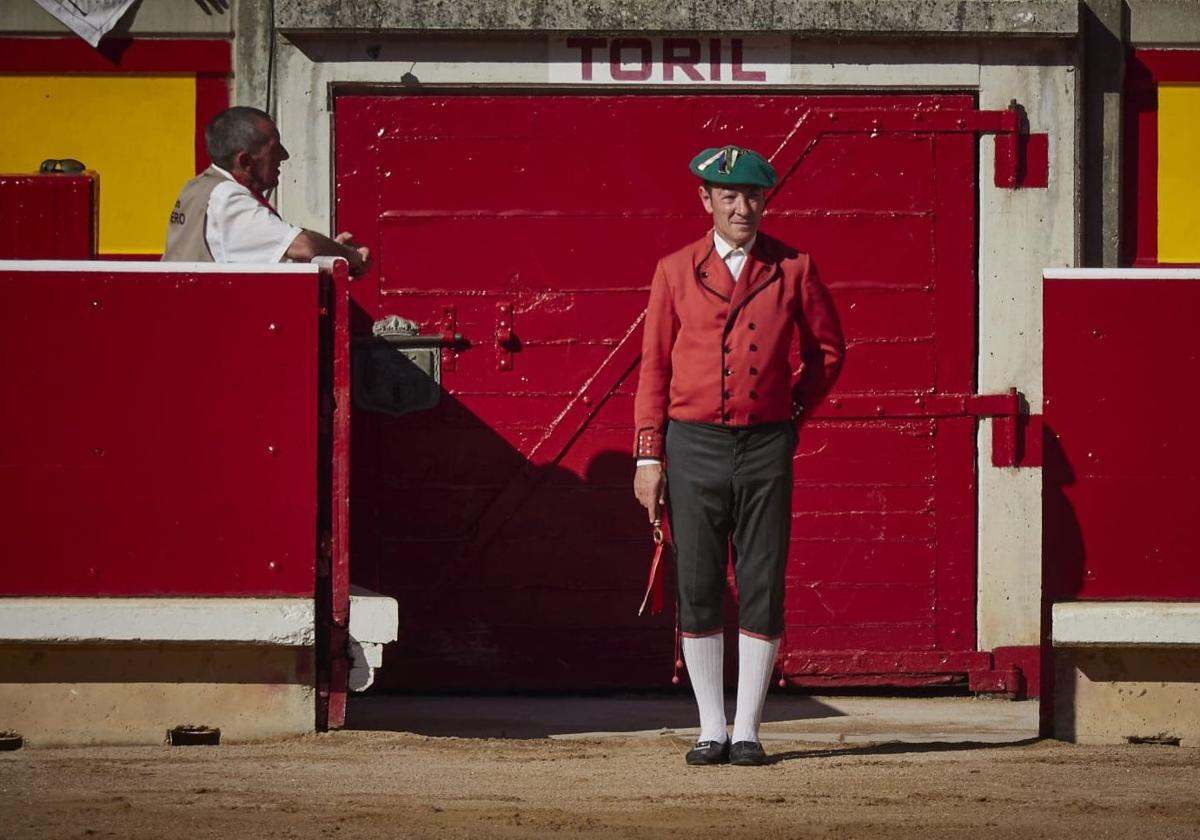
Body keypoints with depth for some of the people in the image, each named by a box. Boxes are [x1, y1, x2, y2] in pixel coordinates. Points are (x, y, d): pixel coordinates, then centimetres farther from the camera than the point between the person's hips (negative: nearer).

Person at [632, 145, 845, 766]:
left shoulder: (793, 270, 4)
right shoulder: (675, 272, 5)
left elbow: (827, 348, 15)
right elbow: (654, 365, 5)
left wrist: (793, 411, 5)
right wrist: (648, 456, 0)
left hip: (766, 447, 0)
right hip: (693, 445, 0)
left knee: (763, 589, 0)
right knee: (697, 590, 2)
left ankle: (747, 731, 6)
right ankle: (712, 730, 9)